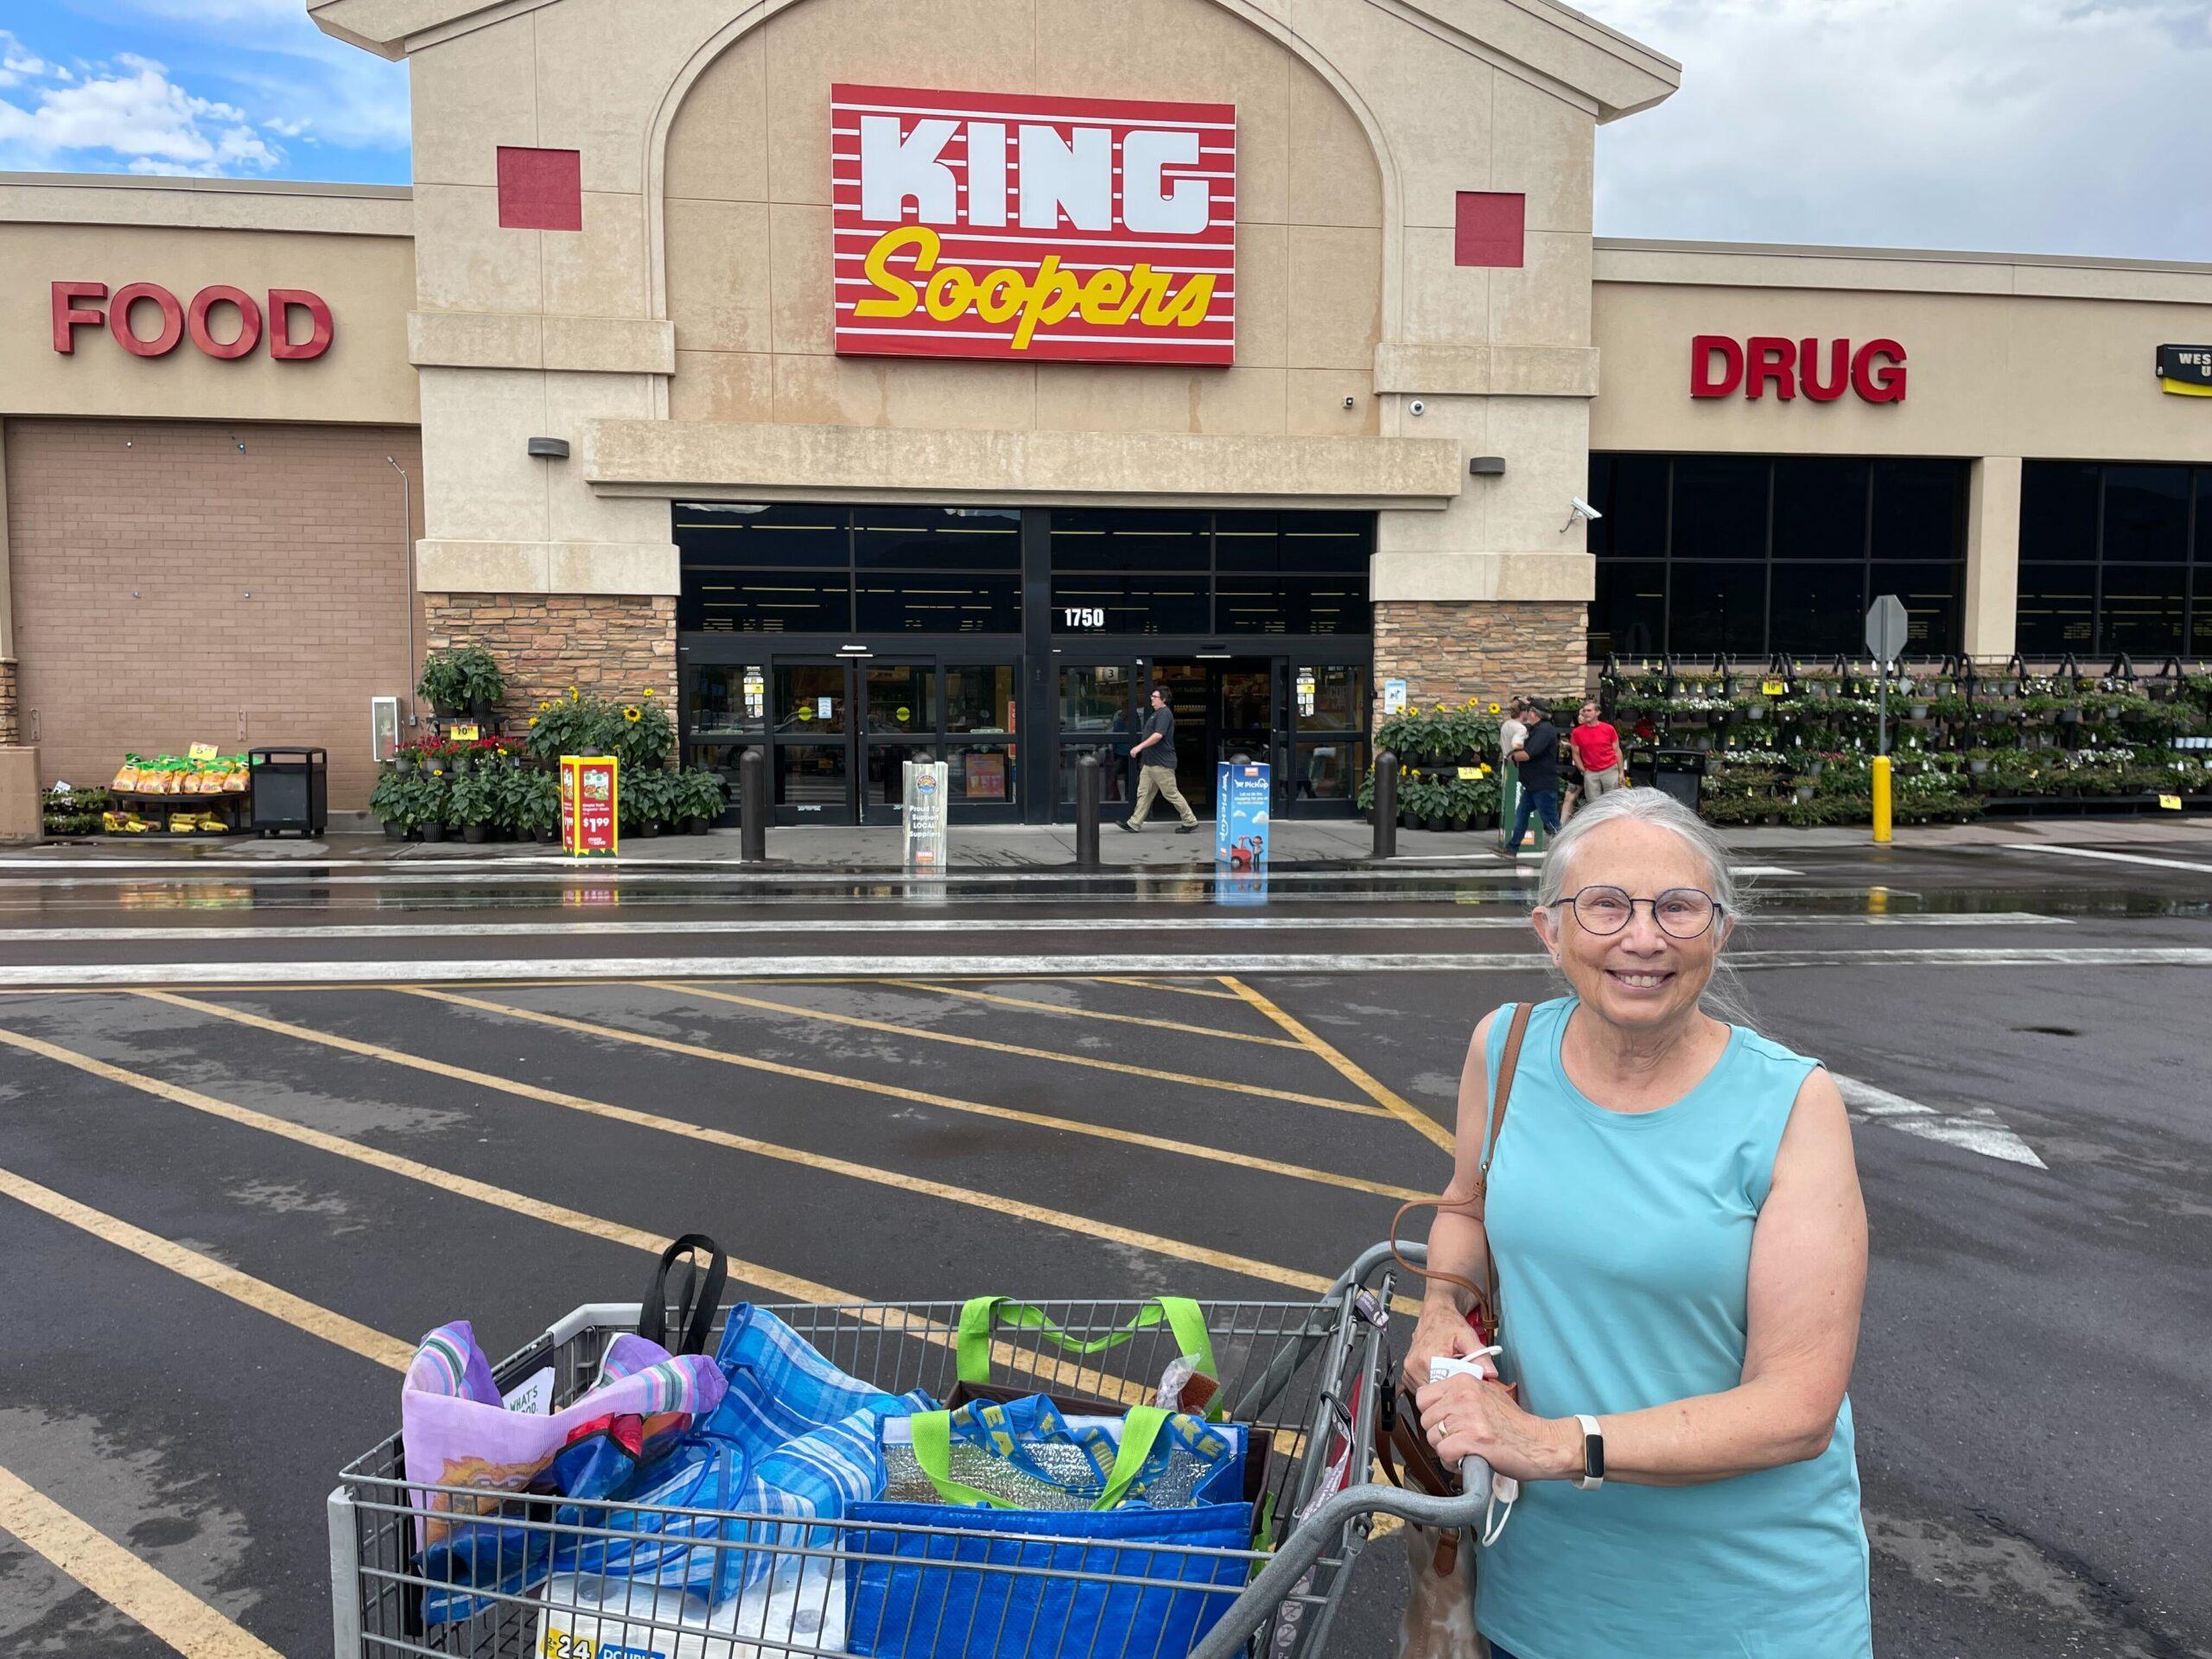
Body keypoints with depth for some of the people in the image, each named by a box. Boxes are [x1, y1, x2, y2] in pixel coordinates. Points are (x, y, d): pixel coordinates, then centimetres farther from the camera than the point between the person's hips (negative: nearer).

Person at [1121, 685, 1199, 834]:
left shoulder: (1164, 713, -15)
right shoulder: (1156, 713, 18)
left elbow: (1158, 735, -25)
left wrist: (1140, 746, -25)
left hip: (1162, 763, -10)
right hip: (1150, 763, 10)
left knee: (1171, 793, -4)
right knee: (1143, 793, 7)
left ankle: (1190, 821, 5)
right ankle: (1134, 824, 8)